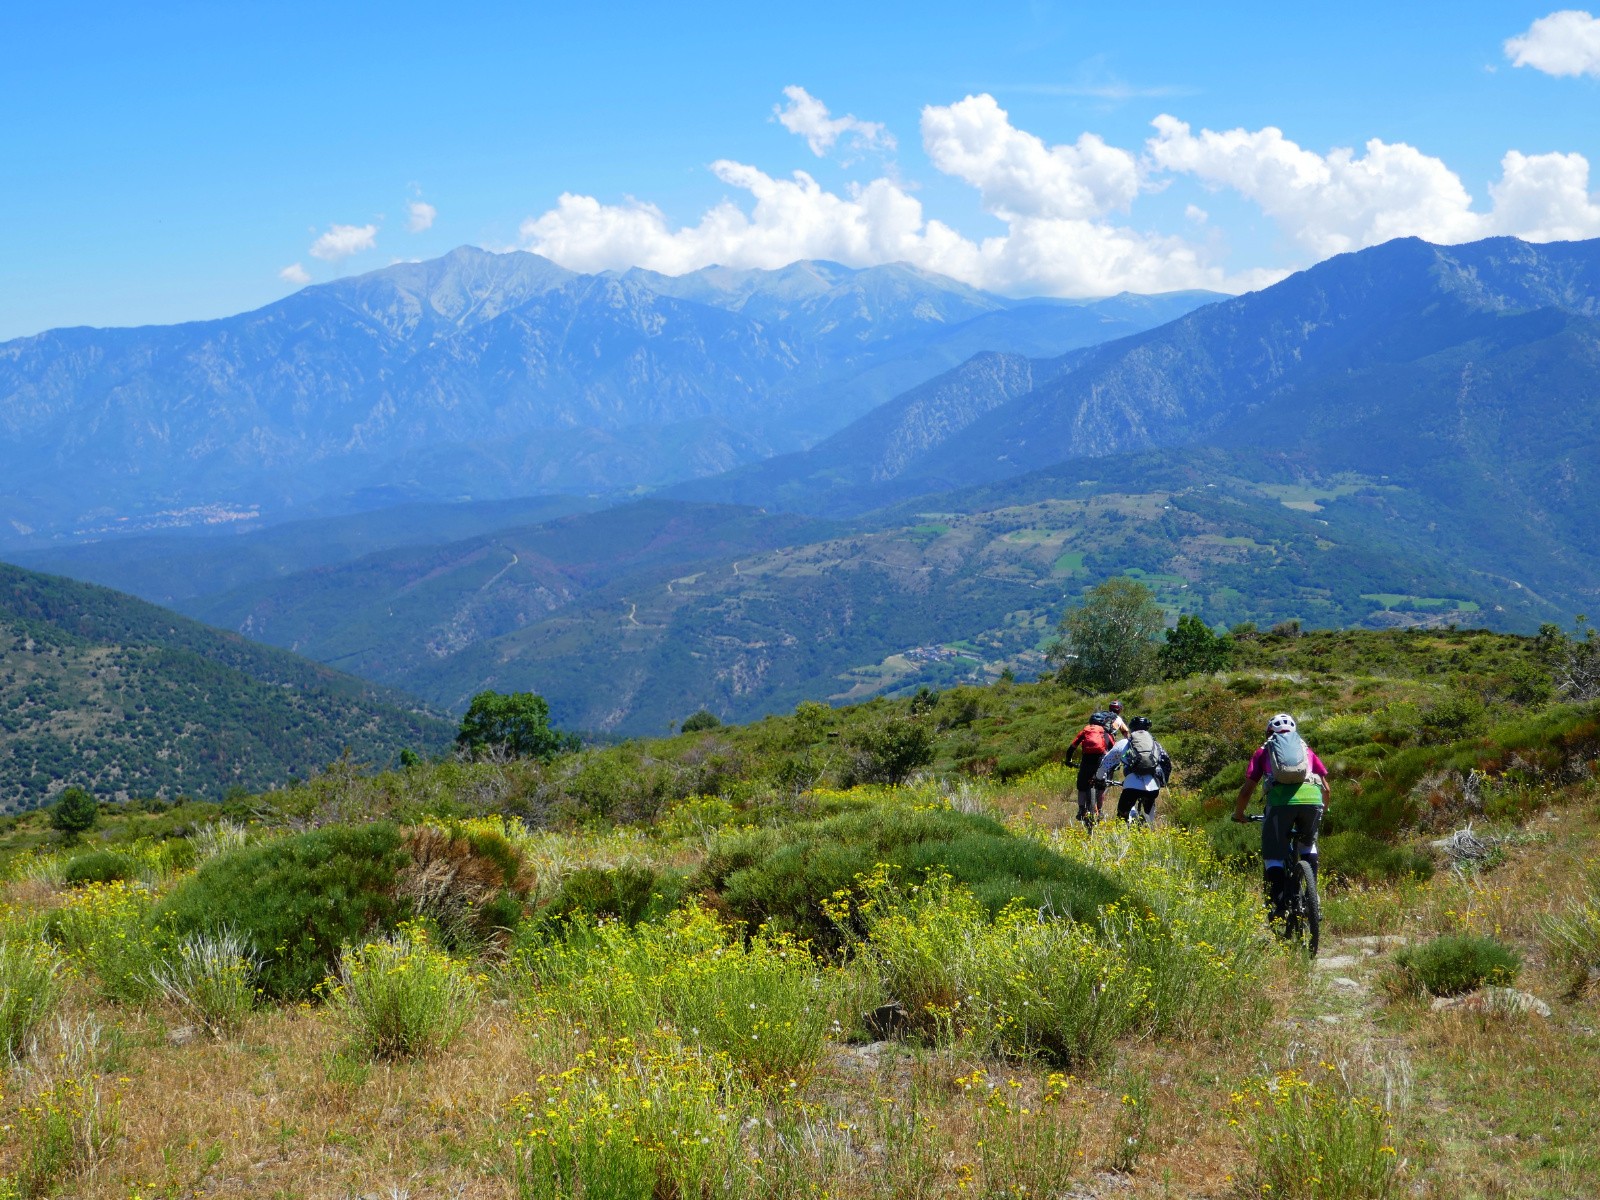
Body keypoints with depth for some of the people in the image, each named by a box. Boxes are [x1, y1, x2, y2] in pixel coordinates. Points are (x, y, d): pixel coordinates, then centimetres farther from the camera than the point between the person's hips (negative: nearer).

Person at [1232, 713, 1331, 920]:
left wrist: (1238, 814, 39)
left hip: (1280, 800, -3)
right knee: (1308, 844, 30)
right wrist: (1322, 810, 51)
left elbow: (1246, 790, 22)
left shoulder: (1264, 752, 27)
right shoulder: (1306, 750, 32)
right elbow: (1326, 789, 32)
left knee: (1273, 855, 9)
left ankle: (1279, 903, -5)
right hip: (1311, 798, 3)